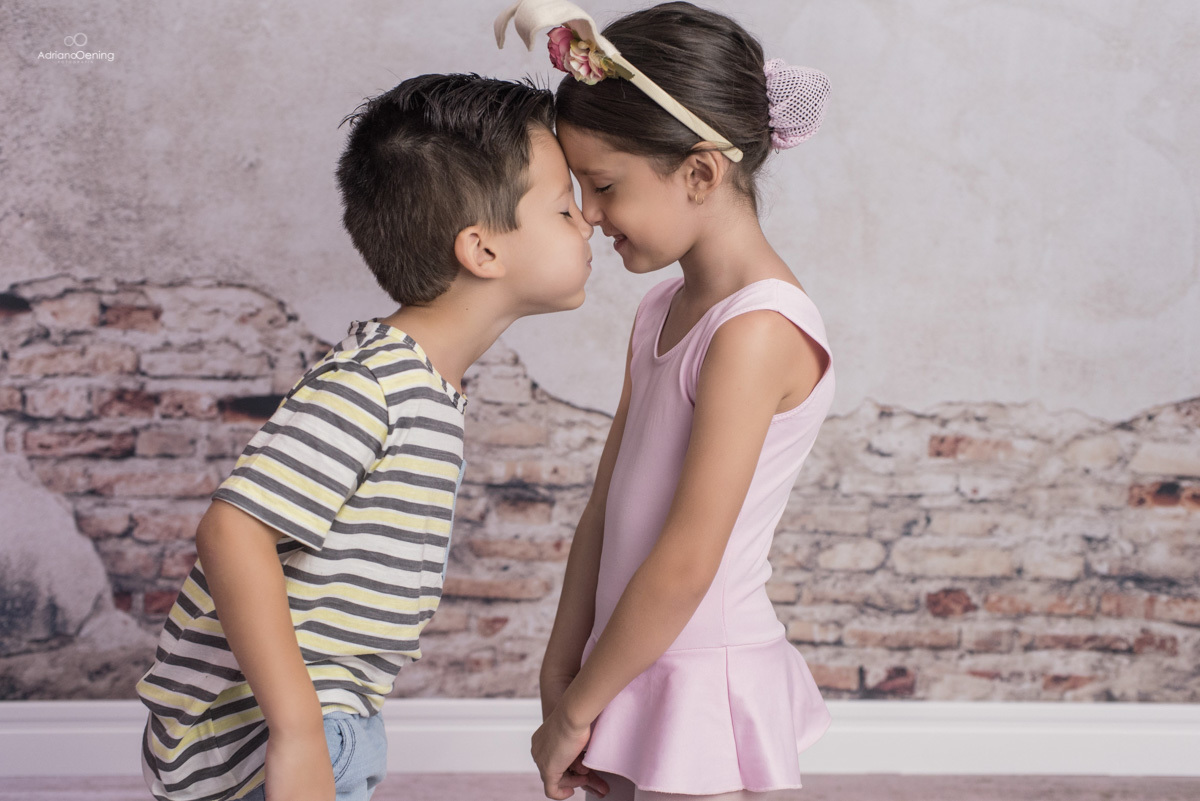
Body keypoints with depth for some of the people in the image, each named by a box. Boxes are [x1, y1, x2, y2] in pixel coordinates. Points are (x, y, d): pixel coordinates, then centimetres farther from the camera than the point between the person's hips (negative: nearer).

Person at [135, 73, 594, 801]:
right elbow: (234, 529, -29)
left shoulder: (431, 384, 8)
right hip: (258, 736, -9)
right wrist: (299, 737, -30)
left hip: (324, 721, 9)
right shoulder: (368, 384, -22)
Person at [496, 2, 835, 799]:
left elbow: (684, 567, -21)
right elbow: (608, 508, 9)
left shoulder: (758, 330, -20)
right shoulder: (666, 310, 8)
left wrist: (575, 710, -12)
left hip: (701, 688, -8)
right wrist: (562, 672, 6)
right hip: (637, 670, 8)